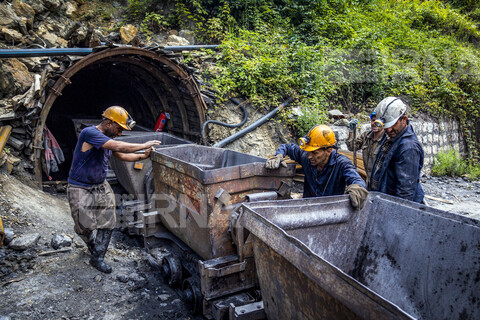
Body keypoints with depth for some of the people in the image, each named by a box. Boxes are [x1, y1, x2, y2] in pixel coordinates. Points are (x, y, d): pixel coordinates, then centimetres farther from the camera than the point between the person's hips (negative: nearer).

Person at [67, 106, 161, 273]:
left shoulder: (108, 139, 4)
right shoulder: (89, 133, -24)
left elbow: (123, 156, 16)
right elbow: (119, 147, -32)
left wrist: (143, 156, 2)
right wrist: (144, 145, -24)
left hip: (101, 187, 8)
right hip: (80, 189, -7)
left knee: (107, 223, 2)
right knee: (85, 226, 3)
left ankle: (97, 258, 14)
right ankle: (93, 245, 34)